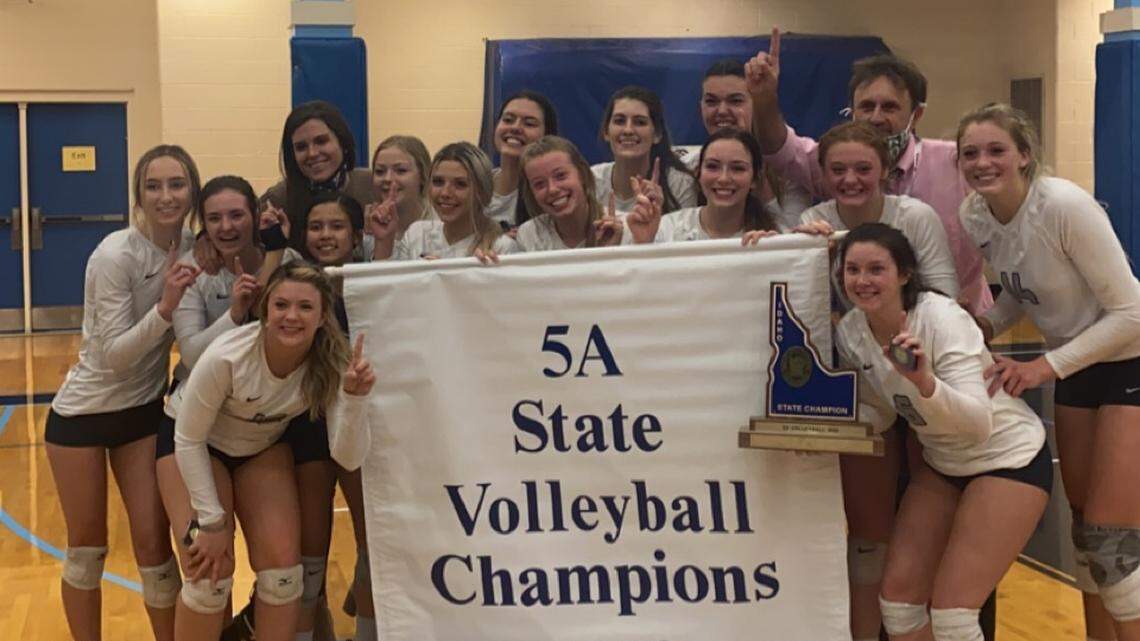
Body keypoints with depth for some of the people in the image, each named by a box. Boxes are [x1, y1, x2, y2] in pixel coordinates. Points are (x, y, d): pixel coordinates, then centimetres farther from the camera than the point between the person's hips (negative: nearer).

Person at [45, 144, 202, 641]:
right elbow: (115, 354, -22)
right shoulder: (115, 255, -22)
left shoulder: (192, 248, -5)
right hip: (83, 412, -4)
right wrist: (165, 307, -35)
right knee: (87, 548, 8)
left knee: (153, 543, 2)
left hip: (144, 410, 4)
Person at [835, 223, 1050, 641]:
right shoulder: (850, 333, -9)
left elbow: (979, 424, -34)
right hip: (942, 465, 7)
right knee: (898, 592, 2)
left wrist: (924, 381, -51)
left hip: (1009, 460, -6)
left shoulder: (942, 319, -27)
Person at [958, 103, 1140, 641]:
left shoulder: (1065, 206, -27)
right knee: (1082, 517, 13)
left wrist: (1046, 367, -27)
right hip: (1075, 368, 7)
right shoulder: (974, 216, -7)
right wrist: (988, 324, -8)